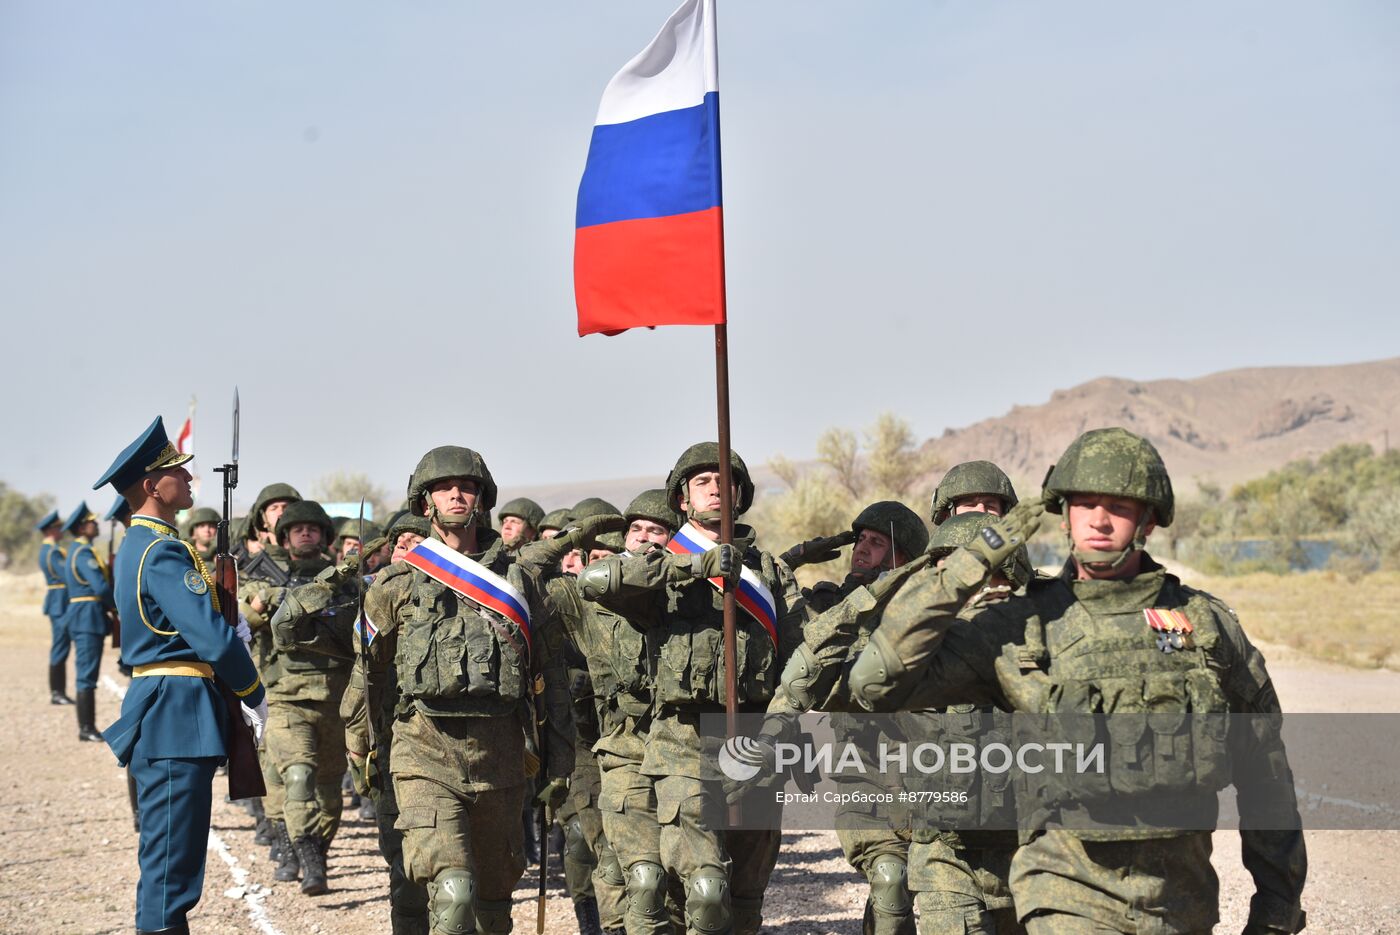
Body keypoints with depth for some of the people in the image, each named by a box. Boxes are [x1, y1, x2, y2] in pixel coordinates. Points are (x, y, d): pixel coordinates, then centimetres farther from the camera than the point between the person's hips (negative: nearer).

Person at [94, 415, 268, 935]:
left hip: (163, 712, 11)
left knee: (170, 854, 18)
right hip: (178, 715, -11)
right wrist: (254, 695, -8)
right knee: (171, 859, -6)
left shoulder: (140, 544, 16)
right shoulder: (163, 552, -17)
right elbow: (215, 639, -21)